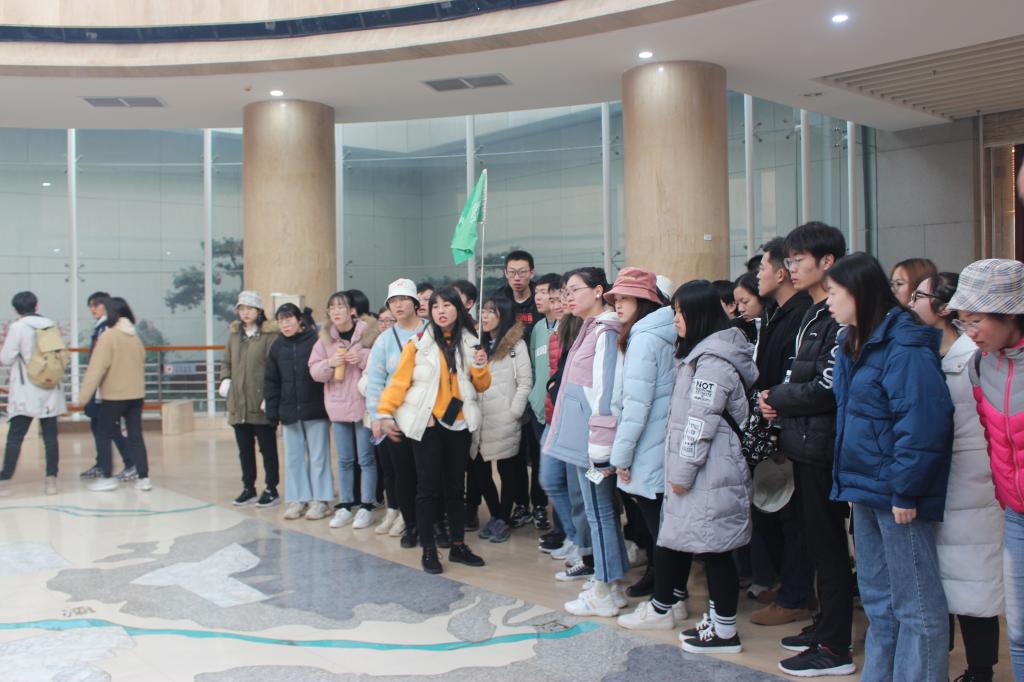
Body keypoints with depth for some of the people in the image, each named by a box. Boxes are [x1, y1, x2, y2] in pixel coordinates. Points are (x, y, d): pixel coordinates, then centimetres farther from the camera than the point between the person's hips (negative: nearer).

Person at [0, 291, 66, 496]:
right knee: (50, 436, 6)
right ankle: (51, 479, 6)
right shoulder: (52, 325, 5)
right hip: (50, 391, 4)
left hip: (26, 393, -4)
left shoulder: (17, 327, -8)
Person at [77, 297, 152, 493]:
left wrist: (83, 396, -12)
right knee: (136, 436, 8)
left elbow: (96, 368, -15)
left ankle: (107, 477, 11)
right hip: (136, 395, 5)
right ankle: (143, 478, 6)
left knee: (104, 436, 9)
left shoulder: (108, 336, -12)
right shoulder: (136, 336, 6)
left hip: (114, 396, -5)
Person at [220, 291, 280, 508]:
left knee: (267, 448, 5)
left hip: (261, 403, -6)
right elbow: (226, 362, 21)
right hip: (238, 403, 6)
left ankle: (271, 489, 15)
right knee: (244, 449, 14)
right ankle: (248, 488, 25)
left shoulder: (270, 335, -9)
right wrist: (225, 380, 4)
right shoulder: (234, 334, 12)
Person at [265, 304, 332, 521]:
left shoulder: (316, 341, -8)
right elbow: (271, 381, 10)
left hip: (316, 411, -5)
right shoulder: (277, 347, 7)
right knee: (293, 457, 10)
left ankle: (320, 499, 13)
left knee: (318, 455, 4)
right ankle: (297, 499, 20)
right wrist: (272, 411, 5)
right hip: (289, 412, 5)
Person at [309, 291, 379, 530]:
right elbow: (314, 371, 6)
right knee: (344, 459, 12)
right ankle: (345, 506, 21)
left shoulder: (367, 334, -5)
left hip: (364, 404, -4)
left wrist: (363, 358, -20)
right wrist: (329, 363, -13)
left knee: (366, 458, 2)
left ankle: (366, 507, 11)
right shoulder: (325, 338, 6)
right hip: (338, 406, 4)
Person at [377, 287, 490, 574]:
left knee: (456, 485, 12)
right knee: (429, 487, 0)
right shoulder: (419, 343, -5)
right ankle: (428, 549, 11)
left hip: (459, 424, 4)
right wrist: (385, 413, -13)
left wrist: (480, 367, -10)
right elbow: (400, 380, -7)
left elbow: (481, 386, 9)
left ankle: (458, 545, 22)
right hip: (427, 424, -3)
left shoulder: (470, 344, 6)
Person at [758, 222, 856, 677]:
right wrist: (777, 399, 1)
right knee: (817, 541, 17)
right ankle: (825, 626, 30)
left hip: (822, 446, -9)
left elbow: (826, 389, -21)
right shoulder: (812, 315, 15)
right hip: (805, 443, 9)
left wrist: (776, 398, -8)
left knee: (827, 545, -1)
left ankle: (834, 649, 9)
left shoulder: (840, 318, -16)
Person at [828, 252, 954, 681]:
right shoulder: (853, 344, 12)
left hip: (898, 496, -10)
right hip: (866, 489, 10)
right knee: (877, 598, 19)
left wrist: (906, 491, -21)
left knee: (916, 603, 3)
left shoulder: (904, 347, -17)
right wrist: (851, 483, 16)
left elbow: (923, 423, -23)